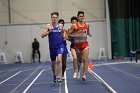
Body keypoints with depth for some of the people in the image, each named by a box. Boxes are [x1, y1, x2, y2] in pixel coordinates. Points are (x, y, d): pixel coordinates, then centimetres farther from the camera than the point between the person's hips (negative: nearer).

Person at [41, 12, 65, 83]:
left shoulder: (61, 26, 2)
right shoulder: (48, 26, -2)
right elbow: (42, 35, -8)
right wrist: (49, 31, -20)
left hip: (60, 46, -1)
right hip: (52, 47, 1)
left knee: (59, 60, -23)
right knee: (53, 62, 15)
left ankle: (58, 76, -19)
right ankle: (54, 75, 40)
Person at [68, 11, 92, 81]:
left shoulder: (87, 25, 3)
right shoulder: (74, 26, -10)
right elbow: (69, 34, -10)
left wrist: (90, 35, 3)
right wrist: (76, 36, -20)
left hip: (85, 44, 2)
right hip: (77, 45, -1)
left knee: (85, 59, -13)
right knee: (79, 60, 14)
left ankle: (84, 75, -14)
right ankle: (78, 71, 44)